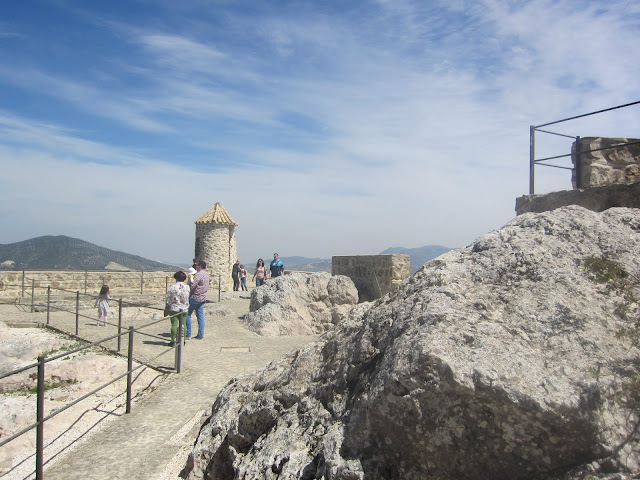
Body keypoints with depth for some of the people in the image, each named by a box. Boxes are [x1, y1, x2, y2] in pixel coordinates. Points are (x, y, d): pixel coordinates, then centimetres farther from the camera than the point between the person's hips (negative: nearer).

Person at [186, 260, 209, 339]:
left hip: (195, 297, -8)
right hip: (202, 298, 9)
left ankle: (188, 334, 5)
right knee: (200, 316, 10)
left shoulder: (199, 274, -18)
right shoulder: (206, 274, 11)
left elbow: (192, 285, -24)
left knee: (187, 315, 4)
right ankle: (201, 335, 11)